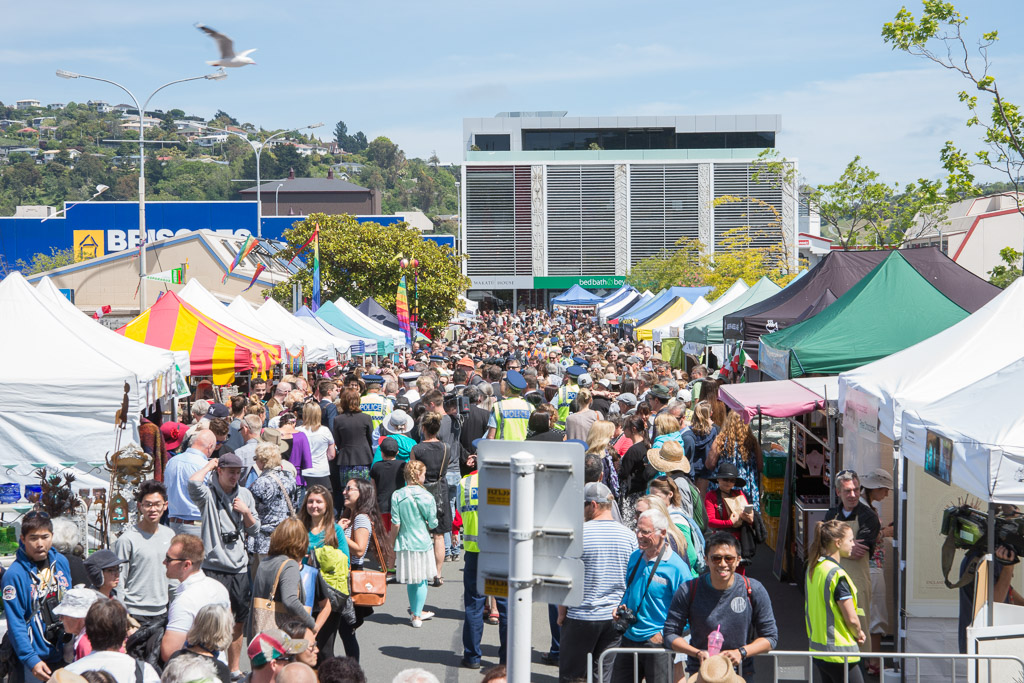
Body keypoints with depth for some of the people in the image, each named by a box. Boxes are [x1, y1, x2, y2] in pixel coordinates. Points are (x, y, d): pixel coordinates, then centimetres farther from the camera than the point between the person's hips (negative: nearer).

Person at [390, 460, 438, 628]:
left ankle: (415, 611, 29)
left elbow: (395, 525, -7)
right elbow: (433, 524, -5)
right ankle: (417, 615, 15)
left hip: (405, 544, 2)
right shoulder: (426, 496, -11)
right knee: (421, 580, 12)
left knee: (410, 580, 16)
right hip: (423, 543, -1)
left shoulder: (397, 496, -9)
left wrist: (392, 544, 6)